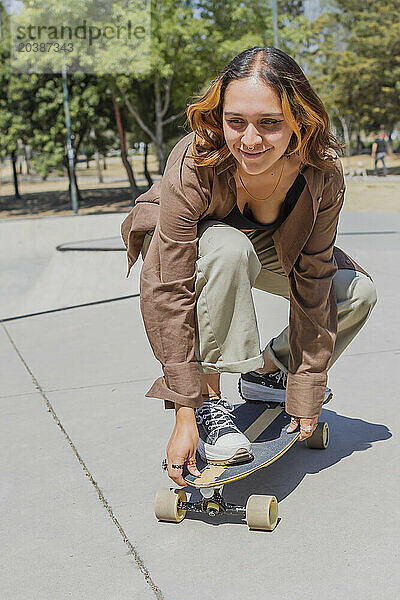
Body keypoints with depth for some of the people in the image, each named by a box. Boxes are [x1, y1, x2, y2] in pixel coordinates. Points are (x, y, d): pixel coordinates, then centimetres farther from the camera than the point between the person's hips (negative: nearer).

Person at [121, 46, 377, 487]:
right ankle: (208, 399, -23)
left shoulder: (322, 174, -29)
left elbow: (313, 284, -24)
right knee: (227, 249, -39)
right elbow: (172, 293, -37)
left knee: (357, 293, -14)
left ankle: (266, 370, 9)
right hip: (183, 242, -3)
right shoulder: (193, 166, -38)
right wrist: (185, 417, -38)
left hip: (269, 247, 4)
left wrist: (306, 394, -22)